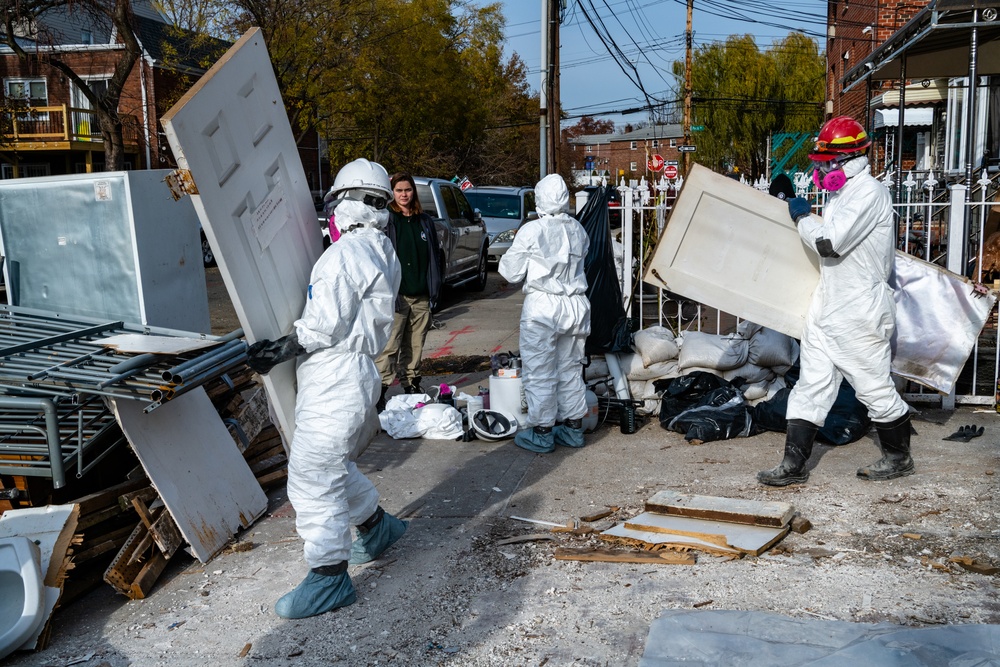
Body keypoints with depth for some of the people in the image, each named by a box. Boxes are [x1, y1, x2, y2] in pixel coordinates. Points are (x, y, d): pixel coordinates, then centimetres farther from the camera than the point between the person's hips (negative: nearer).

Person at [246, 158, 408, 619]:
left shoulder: (345, 252, -15)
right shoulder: (384, 253, 15)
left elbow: (324, 327, -18)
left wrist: (278, 352, -7)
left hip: (334, 379, -10)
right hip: (355, 372, 10)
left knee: (312, 477, -3)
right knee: (331, 465, 25)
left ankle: (328, 578, 4)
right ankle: (377, 526, 39)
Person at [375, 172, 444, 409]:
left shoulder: (425, 221, 15)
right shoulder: (386, 220, -1)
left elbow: (436, 256, 19)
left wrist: (435, 290, 12)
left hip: (422, 297, 5)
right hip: (395, 295, -5)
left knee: (415, 346, 11)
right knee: (389, 346, -7)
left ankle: (411, 384, 23)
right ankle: (380, 390, -4)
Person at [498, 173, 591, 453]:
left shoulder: (531, 231, -12)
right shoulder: (578, 230, 3)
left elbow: (511, 272, -5)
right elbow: (580, 260, 11)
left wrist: (510, 254, 13)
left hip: (542, 307, -5)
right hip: (576, 305, 6)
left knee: (539, 371, 4)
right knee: (571, 368, 15)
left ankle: (542, 433, 10)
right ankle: (573, 427, 24)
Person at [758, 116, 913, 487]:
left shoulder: (869, 193, -15)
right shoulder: (842, 194, 15)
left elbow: (829, 242, -23)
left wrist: (803, 218, -9)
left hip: (859, 314, -9)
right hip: (826, 309, 9)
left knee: (875, 387, 5)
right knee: (811, 386, 6)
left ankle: (898, 458, 25)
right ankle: (794, 465, 9)